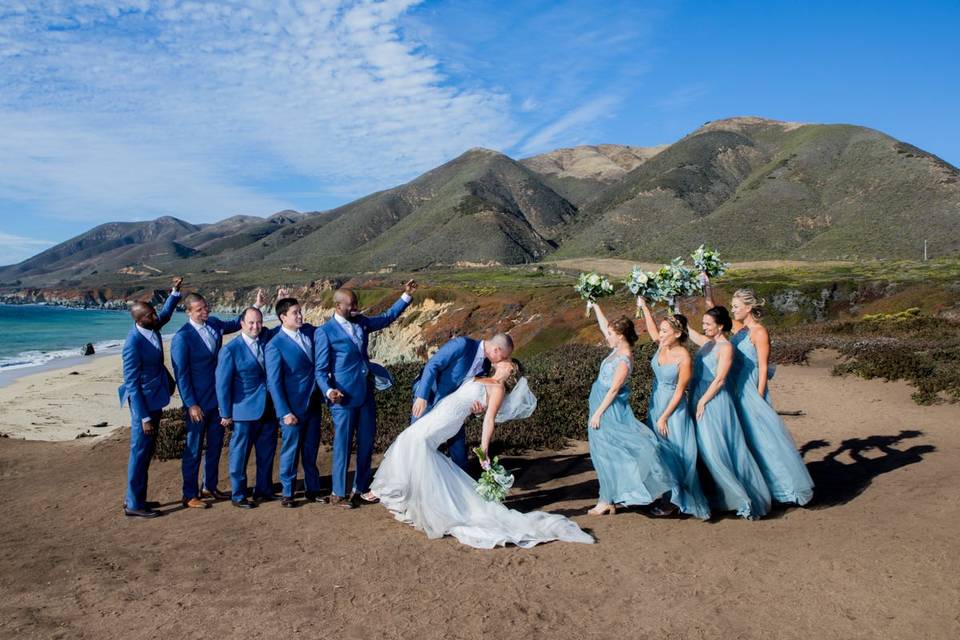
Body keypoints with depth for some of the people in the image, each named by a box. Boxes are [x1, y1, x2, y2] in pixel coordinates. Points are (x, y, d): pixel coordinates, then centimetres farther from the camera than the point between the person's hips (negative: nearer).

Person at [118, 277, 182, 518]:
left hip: (155, 399, 9)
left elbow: (166, 314, 24)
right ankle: (134, 505, 13)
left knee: (147, 451, 17)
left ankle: (134, 497, 30)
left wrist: (175, 291, 10)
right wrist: (144, 417, -20)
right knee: (140, 452, 1)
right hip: (143, 402, -9)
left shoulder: (152, 328, -1)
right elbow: (132, 384, -21)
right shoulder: (133, 343, -23)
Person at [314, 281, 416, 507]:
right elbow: (320, 369, -10)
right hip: (344, 397, -7)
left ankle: (361, 489, 28)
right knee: (343, 446, 2)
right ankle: (338, 493, 18)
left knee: (367, 443, 13)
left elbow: (387, 317, 23)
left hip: (366, 393, 7)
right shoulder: (325, 332, -10)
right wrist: (328, 391, -27)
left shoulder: (361, 322, 8)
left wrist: (407, 296, 16)